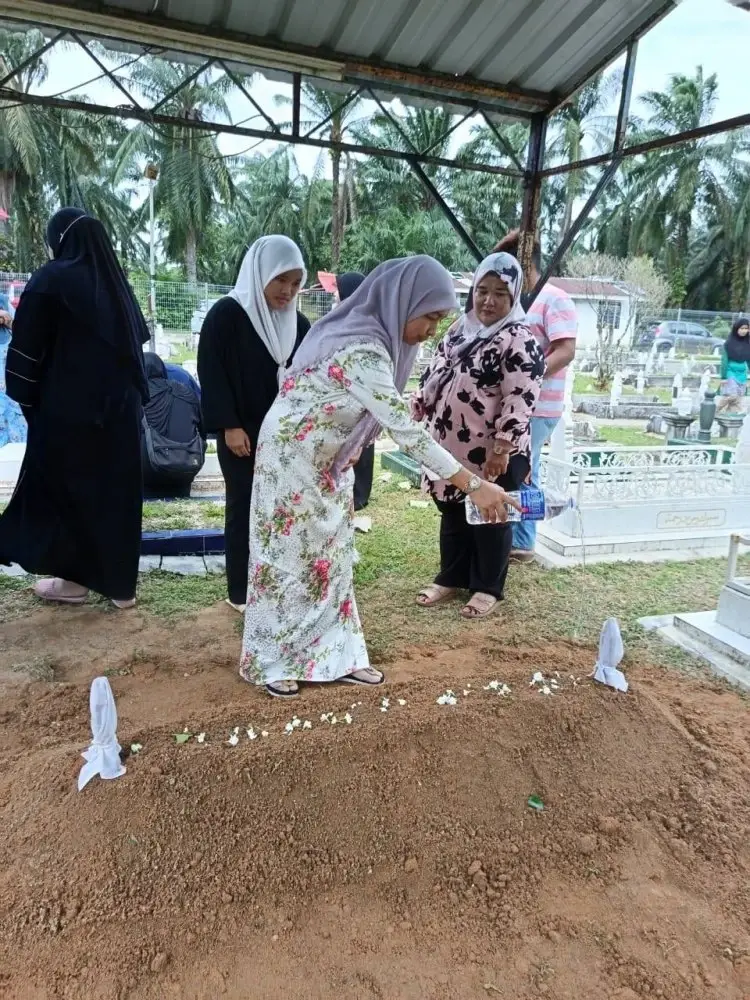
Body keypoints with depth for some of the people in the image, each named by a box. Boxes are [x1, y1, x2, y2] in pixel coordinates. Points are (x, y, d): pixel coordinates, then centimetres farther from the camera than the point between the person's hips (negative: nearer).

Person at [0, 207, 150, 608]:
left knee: (65, 489, 8)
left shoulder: (50, 280, -9)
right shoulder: (116, 283, 10)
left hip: (66, 409, -5)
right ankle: (121, 582, 16)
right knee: (116, 491, 10)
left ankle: (75, 578, 16)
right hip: (120, 408, 6)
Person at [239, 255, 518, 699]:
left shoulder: (372, 336, 0)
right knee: (289, 559, 4)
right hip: (293, 458, -9)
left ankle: (335, 655, 24)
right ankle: (272, 662, 21)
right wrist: (474, 484, -35)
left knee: (329, 557, 12)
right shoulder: (362, 352, -30)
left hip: (326, 462, 9)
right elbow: (406, 430, -35)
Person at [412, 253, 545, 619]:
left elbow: (520, 399, -21)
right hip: (450, 445, 7)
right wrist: (417, 411, 14)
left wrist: (502, 449, -25)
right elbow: (434, 374, 18)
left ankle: (488, 588, 24)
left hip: (491, 452, -7)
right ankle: (451, 577, 33)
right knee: (451, 515, 17)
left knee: (490, 520, 8)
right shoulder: (460, 328, 10)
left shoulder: (519, 341, -14)